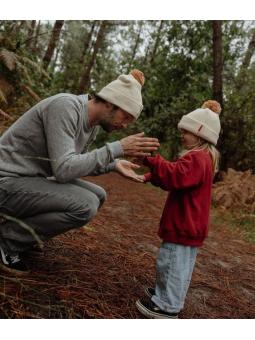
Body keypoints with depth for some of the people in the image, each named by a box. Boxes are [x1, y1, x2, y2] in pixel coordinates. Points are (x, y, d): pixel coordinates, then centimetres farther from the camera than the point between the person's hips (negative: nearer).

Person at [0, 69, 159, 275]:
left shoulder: (94, 124, 3)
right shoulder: (65, 106, -23)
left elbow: (75, 164, 13)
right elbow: (63, 170, -29)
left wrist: (114, 164, -1)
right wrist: (118, 148, -26)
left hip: (32, 179, 9)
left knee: (97, 196, 7)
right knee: (86, 205, -24)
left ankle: (20, 225, 9)